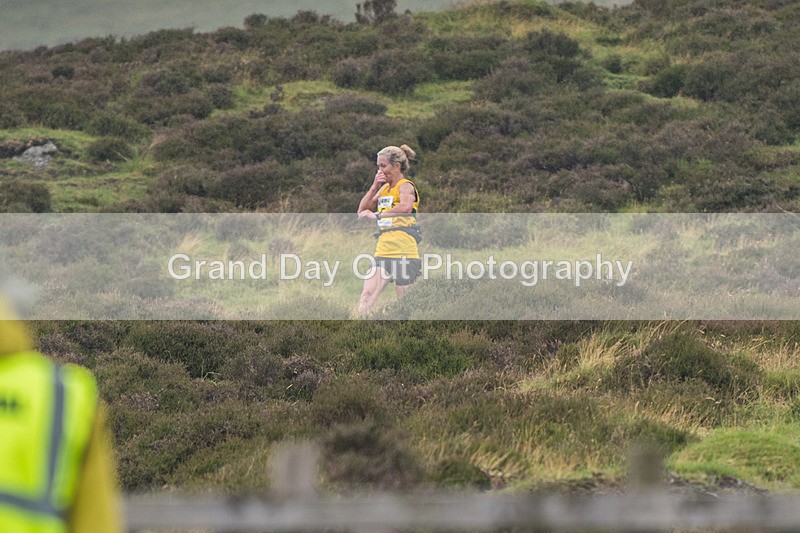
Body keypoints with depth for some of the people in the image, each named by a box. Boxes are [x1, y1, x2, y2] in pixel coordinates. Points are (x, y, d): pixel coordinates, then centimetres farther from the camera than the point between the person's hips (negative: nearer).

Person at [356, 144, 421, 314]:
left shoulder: (405, 186, -6)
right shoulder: (385, 188, 19)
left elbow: (406, 207, -28)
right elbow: (362, 211, 15)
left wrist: (377, 215, -30)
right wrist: (374, 187, 5)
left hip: (404, 252, -7)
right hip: (383, 251, 7)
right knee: (367, 295, -9)